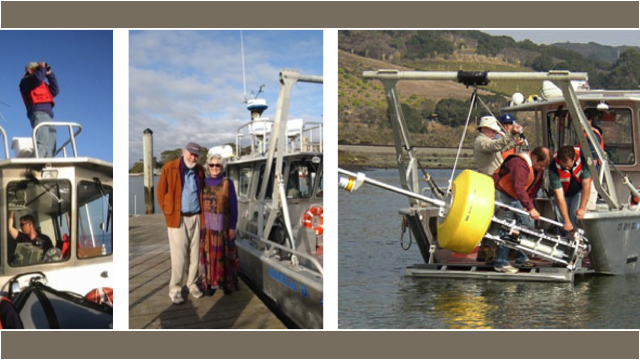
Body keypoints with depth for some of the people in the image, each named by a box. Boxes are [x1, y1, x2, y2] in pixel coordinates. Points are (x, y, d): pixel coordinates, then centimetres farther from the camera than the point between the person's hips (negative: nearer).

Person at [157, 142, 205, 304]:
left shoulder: (199, 170, 8)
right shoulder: (169, 168, -5)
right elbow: (161, 192, -2)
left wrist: (203, 211, 12)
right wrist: (168, 212, -3)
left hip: (196, 217, 4)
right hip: (178, 218, -4)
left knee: (194, 254, 8)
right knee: (179, 256, -4)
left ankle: (192, 284, 21)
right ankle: (175, 289, 5)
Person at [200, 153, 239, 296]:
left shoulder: (227, 183, -3)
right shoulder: (204, 183, 4)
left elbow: (233, 206, -2)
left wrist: (233, 227, -6)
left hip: (223, 224, -2)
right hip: (207, 224, 2)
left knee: (225, 254, 3)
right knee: (209, 254, 3)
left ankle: (227, 283, 13)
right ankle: (209, 283, 10)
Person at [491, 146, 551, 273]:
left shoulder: (539, 167, 3)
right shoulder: (520, 163, -28)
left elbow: (535, 187, 11)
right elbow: (519, 188, -35)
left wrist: (528, 204, -2)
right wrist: (530, 208, -36)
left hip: (516, 199, 9)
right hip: (502, 195, -9)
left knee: (527, 226, 7)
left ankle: (521, 259, 20)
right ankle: (501, 264, -10)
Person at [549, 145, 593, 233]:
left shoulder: (583, 157, -34)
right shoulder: (554, 167, -35)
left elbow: (586, 185, -26)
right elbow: (559, 196, -35)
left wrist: (582, 209, -28)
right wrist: (566, 221, -36)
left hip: (579, 189, 0)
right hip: (564, 192, 0)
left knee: (576, 216, -16)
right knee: (561, 218, -11)